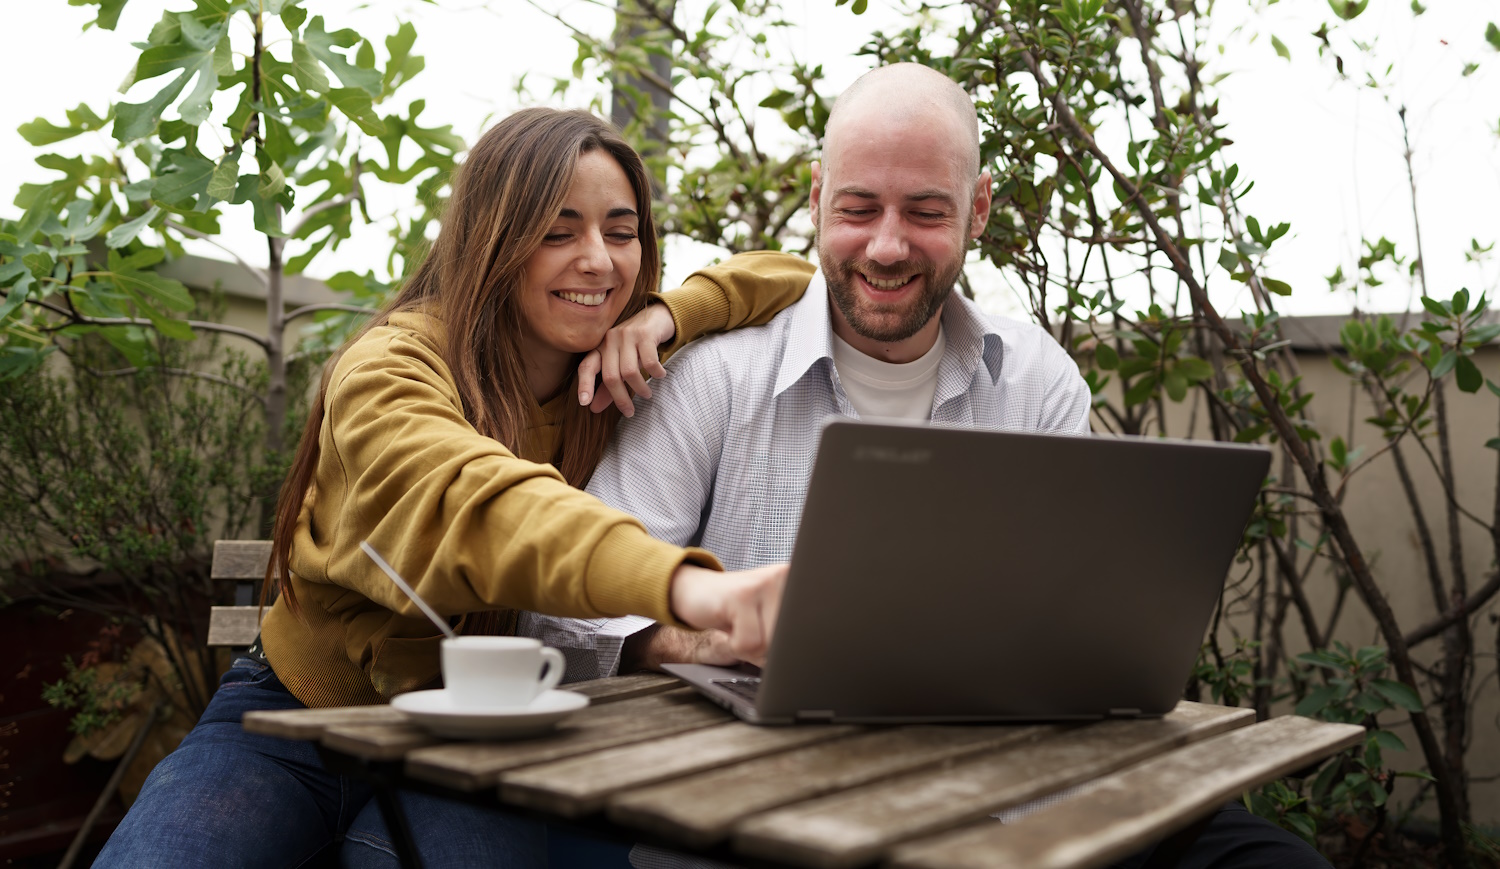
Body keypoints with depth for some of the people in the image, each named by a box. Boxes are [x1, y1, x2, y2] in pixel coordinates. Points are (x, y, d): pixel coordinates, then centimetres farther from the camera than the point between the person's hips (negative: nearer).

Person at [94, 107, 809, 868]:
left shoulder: (617, 368, -4)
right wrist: (683, 583, -60)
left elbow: (799, 279, 2)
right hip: (300, 720, -3)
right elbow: (478, 505, -41)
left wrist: (669, 315, -18)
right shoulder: (390, 369, -19)